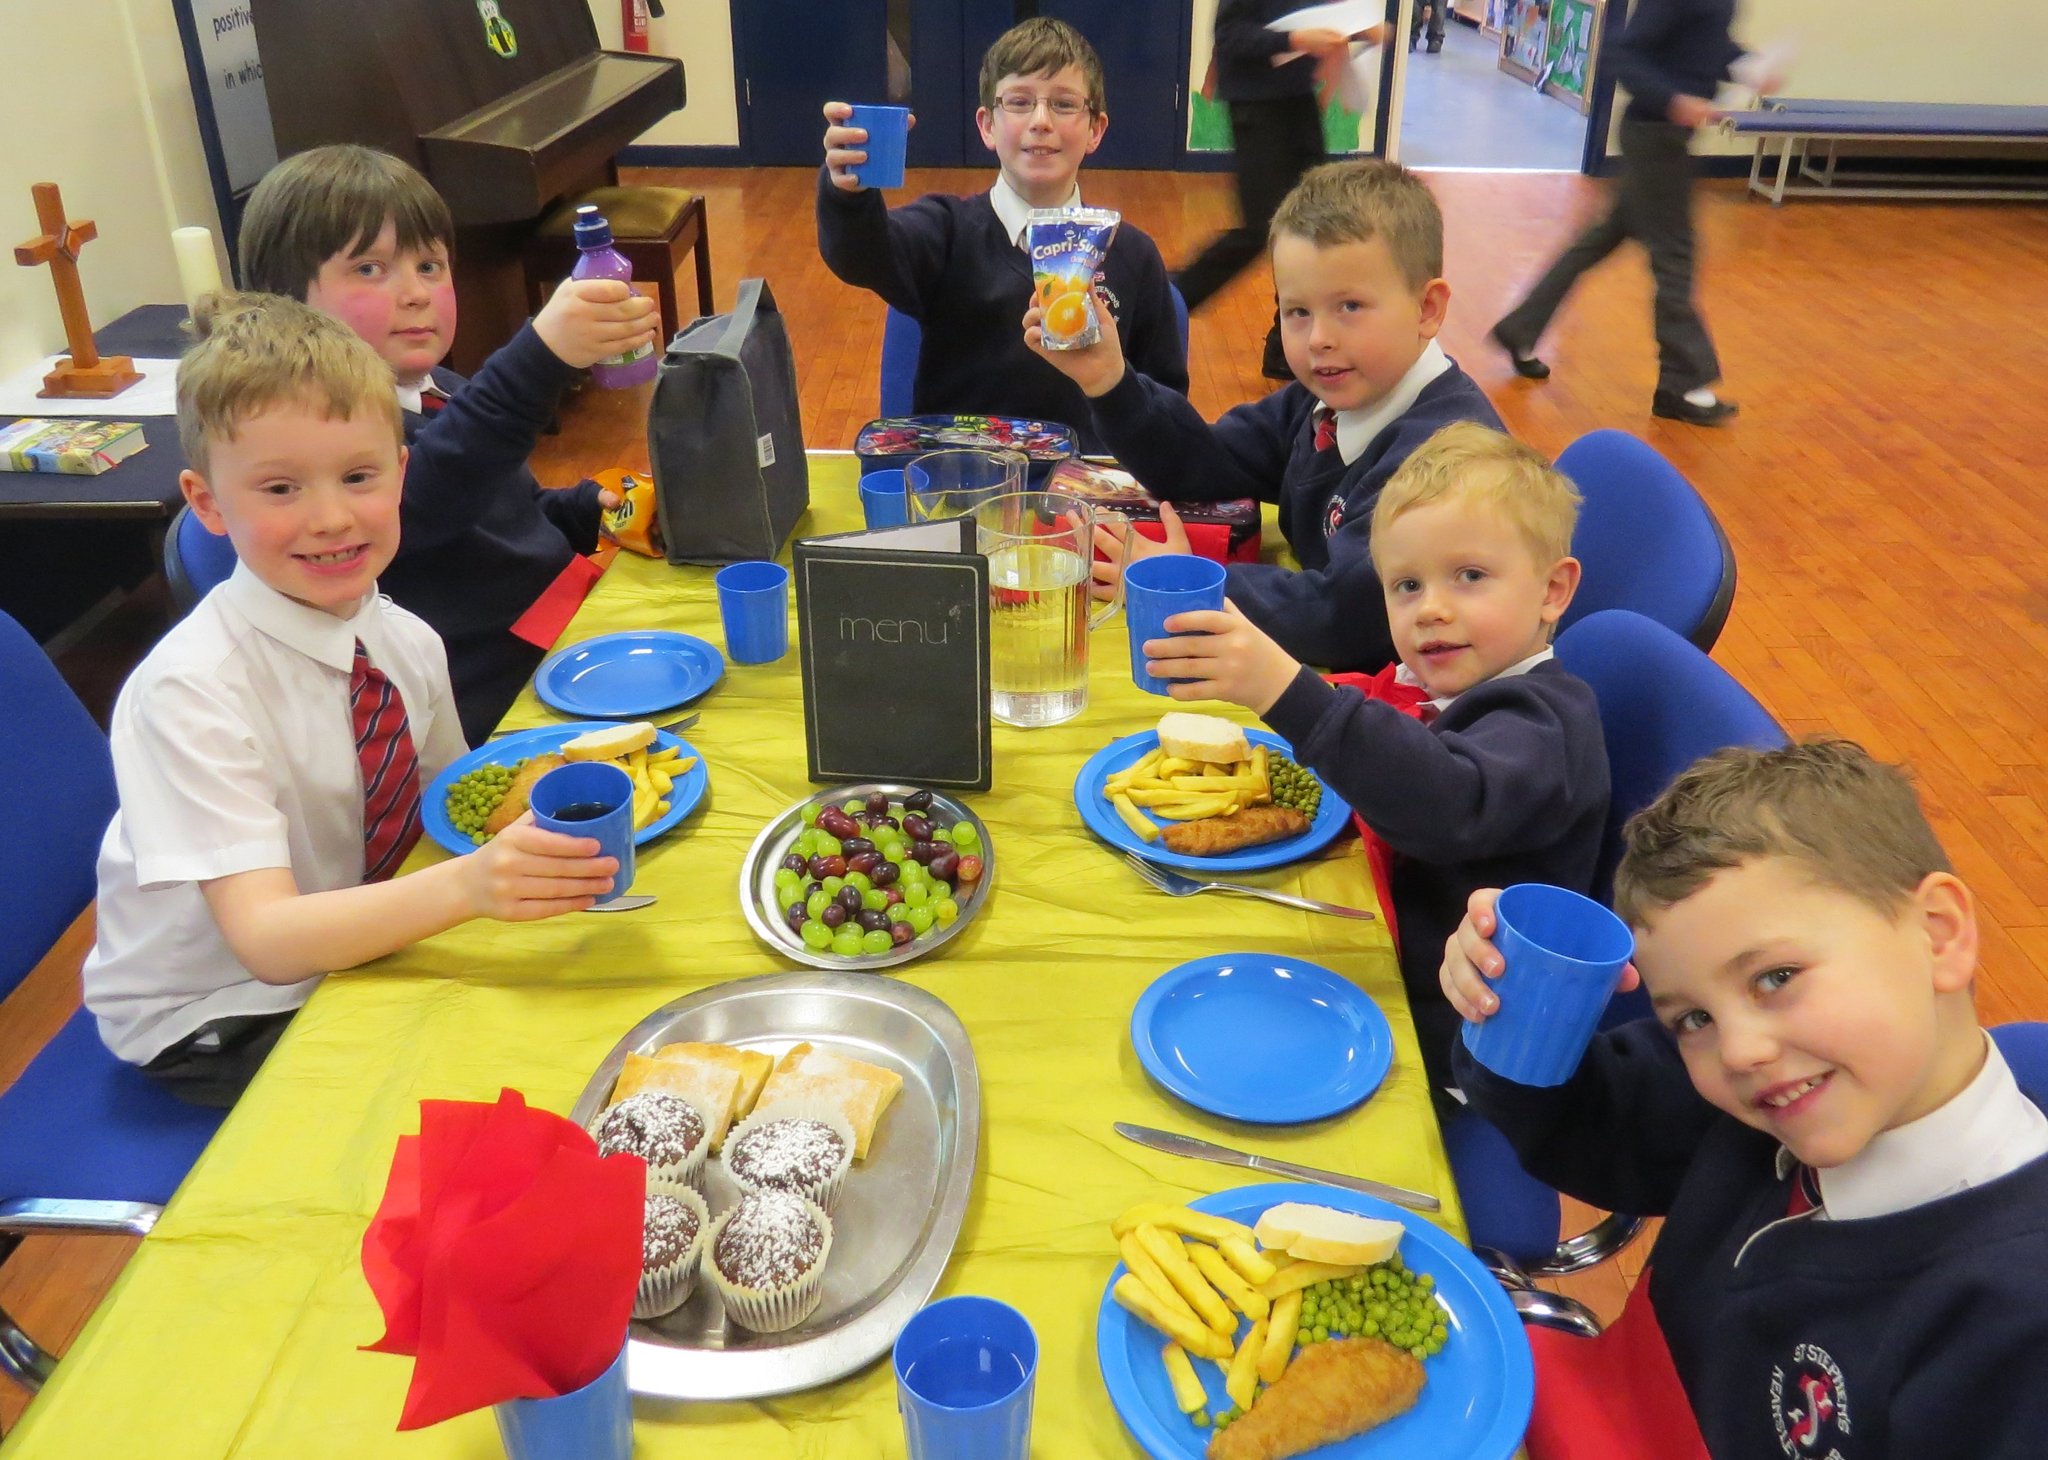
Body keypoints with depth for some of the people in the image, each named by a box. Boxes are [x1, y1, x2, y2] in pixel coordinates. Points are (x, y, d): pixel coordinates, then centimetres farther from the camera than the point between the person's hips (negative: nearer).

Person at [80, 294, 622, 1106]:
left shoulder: (407, 644, -6)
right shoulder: (190, 688, -25)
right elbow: (264, 935, -32)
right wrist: (467, 885, -47)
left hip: (355, 945, 6)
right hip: (213, 1024, -6)